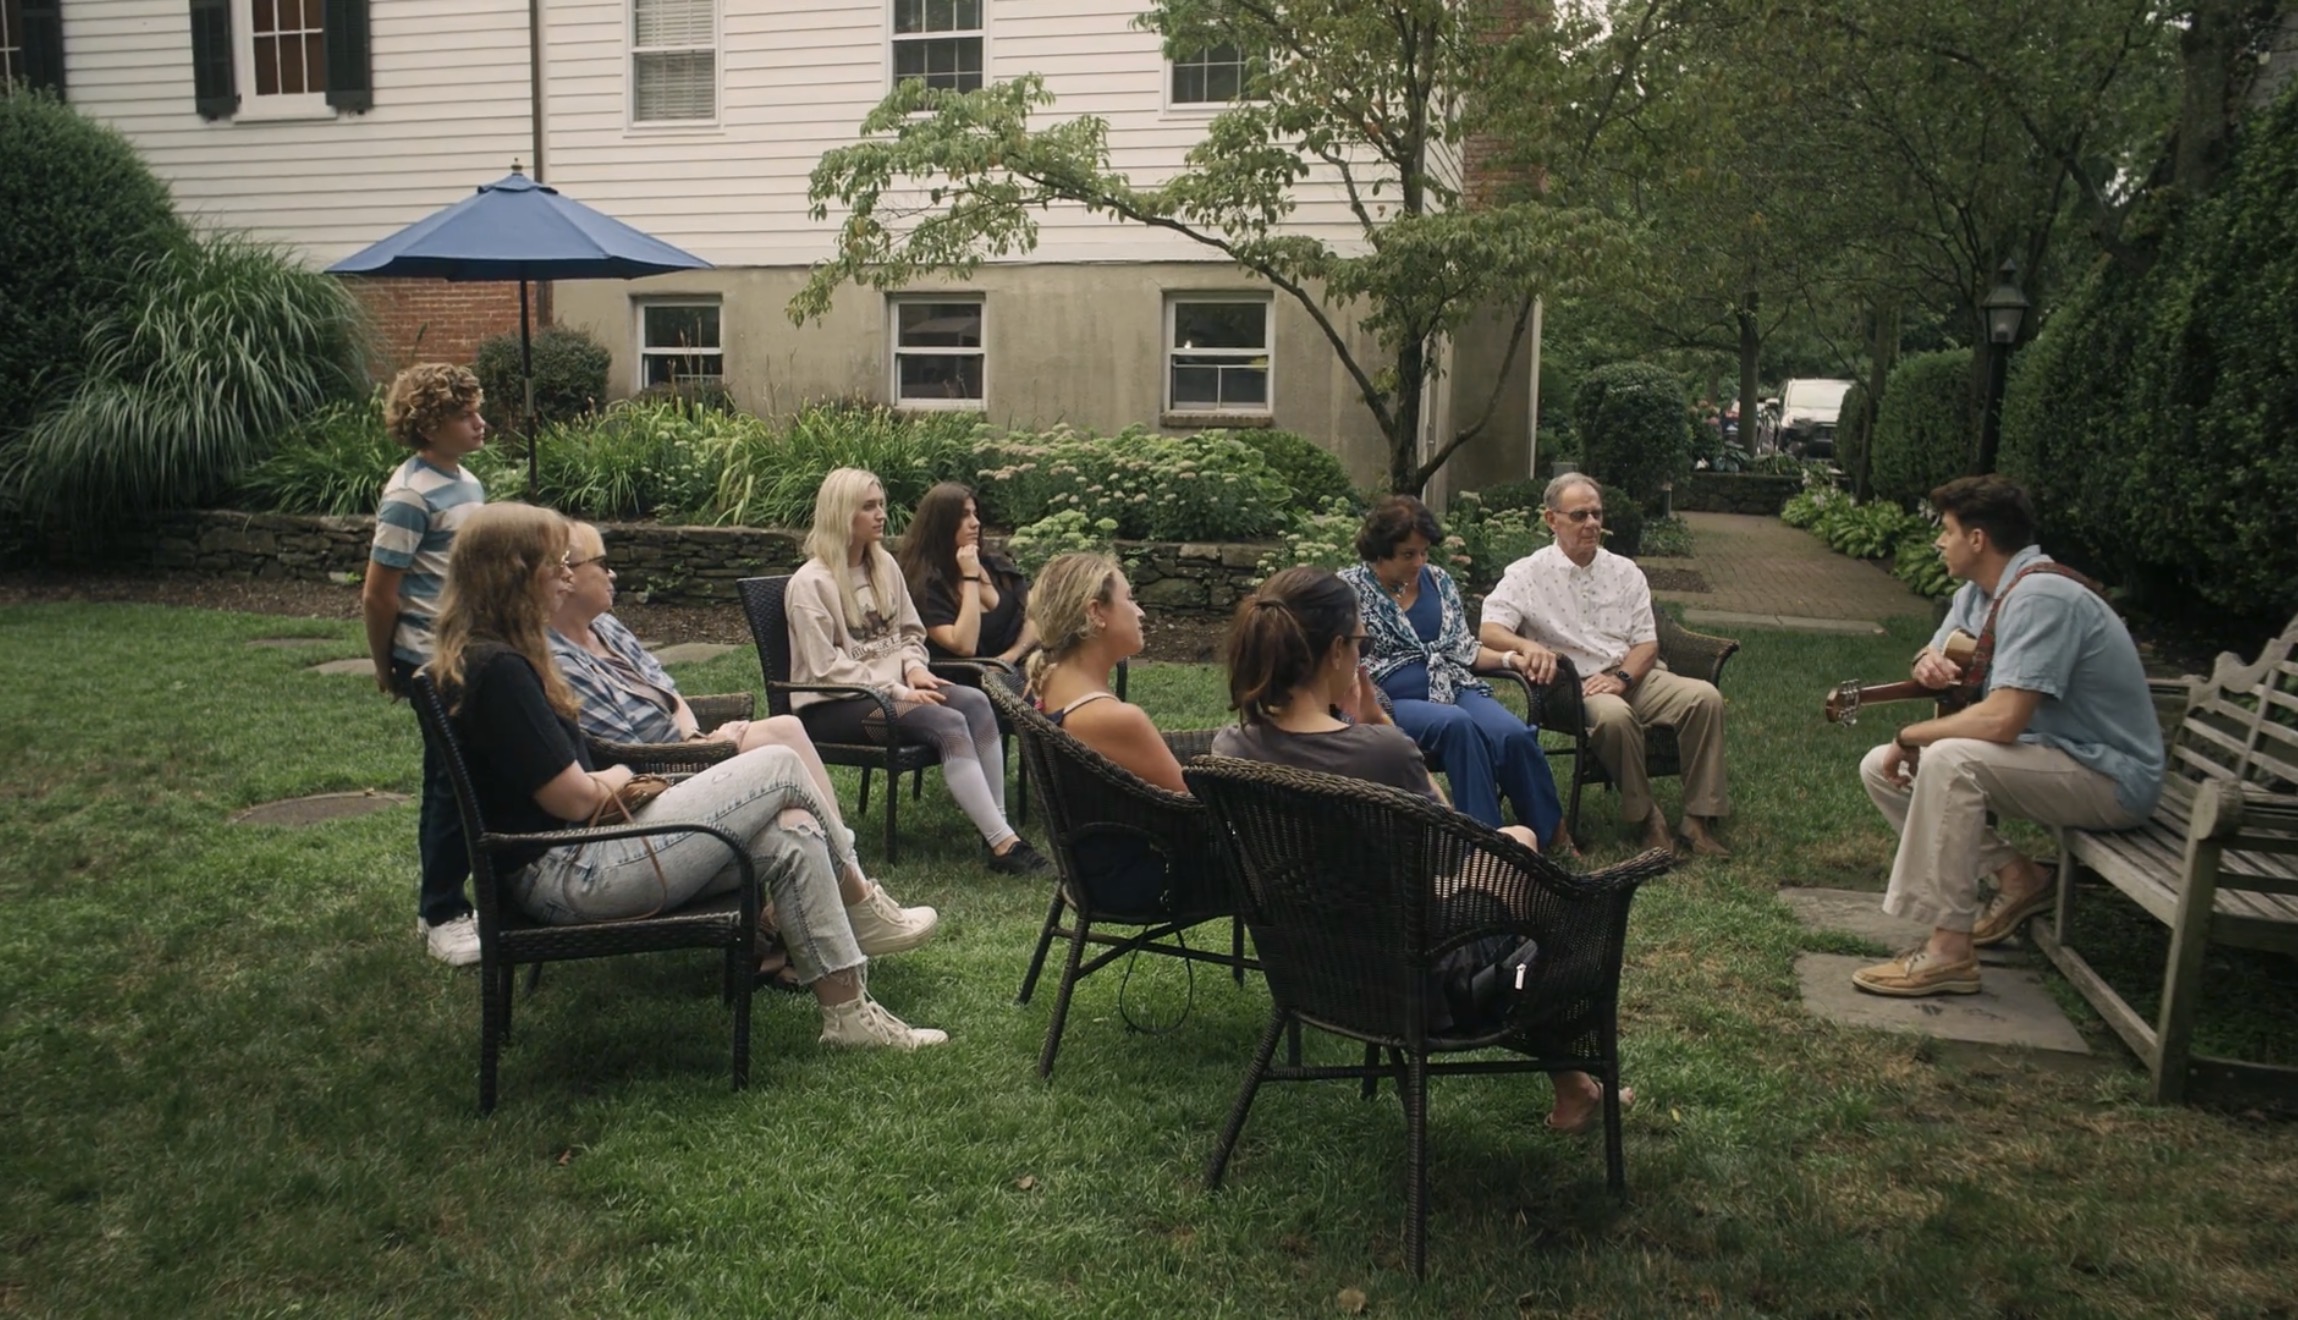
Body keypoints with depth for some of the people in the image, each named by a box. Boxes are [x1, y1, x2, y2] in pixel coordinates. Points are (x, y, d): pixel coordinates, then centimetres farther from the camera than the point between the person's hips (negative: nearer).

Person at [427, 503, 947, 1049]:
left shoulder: (487, 657, 14)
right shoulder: (499, 670, -20)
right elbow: (575, 800, -20)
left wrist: (607, 782, -1)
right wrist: (619, 777, 0)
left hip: (576, 856, 10)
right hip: (569, 876, -10)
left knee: (792, 836, -2)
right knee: (780, 767, -7)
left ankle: (848, 1012, 8)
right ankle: (860, 911, 16)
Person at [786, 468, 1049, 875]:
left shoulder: (884, 565, 12)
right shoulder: (810, 583, -10)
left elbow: (911, 632, 19)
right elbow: (828, 668, -16)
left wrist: (914, 668, -4)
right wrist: (898, 692, -21)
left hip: (889, 686, 7)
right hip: (832, 705, -7)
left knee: (975, 703, -22)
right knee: (948, 724, -30)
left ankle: (997, 832, -26)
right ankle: (1003, 844, -32)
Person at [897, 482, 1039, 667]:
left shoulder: (998, 567, 10)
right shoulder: (926, 584, -7)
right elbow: (965, 647, -18)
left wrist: (1012, 655, -8)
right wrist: (970, 577, -14)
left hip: (1016, 667, 5)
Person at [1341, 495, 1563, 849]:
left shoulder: (1438, 580, 15)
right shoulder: (1349, 588, 2)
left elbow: (1463, 648, 18)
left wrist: (1510, 658, 0)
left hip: (1453, 688, 4)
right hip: (1392, 701, -4)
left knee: (1514, 735, -26)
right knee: (1457, 724, -36)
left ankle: (1553, 836, -15)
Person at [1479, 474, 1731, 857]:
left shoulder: (1625, 573, 14)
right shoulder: (1528, 574, 2)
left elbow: (1647, 642, 10)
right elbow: (1489, 630, -10)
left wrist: (1621, 678, -12)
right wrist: (1527, 645, -32)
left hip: (1632, 676, 5)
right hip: (1576, 685, -4)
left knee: (1705, 696, -22)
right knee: (1614, 715, -38)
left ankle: (1700, 819, -18)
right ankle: (1646, 816, -19)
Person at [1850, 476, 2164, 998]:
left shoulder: (2040, 596, -25)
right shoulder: (1978, 594, 4)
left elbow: (2002, 720, -33)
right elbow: (1939, 666, 16)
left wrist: (1908, 736, -19)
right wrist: (1931, 665, -10)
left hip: (2109, 778, -10)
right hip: (2048, 755, 10)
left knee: (1949, 759, -34)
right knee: (1882, 769, 2)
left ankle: (1947, 951, -28)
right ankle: (2016, 876, 3)